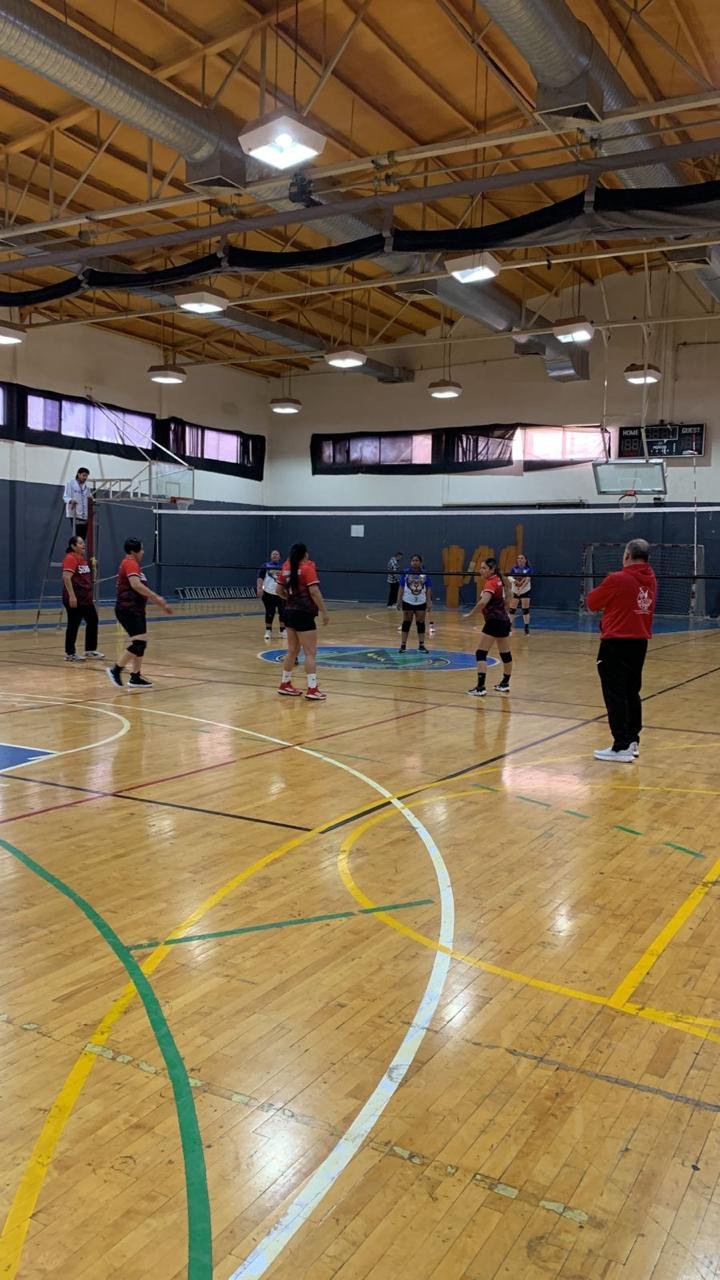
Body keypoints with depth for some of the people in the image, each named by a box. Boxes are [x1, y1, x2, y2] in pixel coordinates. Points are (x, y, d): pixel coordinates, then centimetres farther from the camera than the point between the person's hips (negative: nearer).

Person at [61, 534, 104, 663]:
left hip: (85, 598, 10)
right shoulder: (70, 558, -14)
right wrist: (72, 596, -28)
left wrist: (93, 565, 13)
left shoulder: (82, 558, 15)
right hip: (74, 599, -10)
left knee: (93, 620, 15)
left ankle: (90, 650, 26)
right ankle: (70, 654, 7)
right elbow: (66, 577, -25)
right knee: (73, 625, -3)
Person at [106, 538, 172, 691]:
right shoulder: (130, 563, -12)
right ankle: (115, 669, -8)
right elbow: (136, 585, -27)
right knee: (139, 641, -15)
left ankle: (135, 677, 12)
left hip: (135, 609, 11)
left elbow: (140, 589, 25)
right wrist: (156, 598, -24)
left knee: (141, 642, 9)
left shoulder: (132, 564, 21)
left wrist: (159, 603, 21)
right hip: (128, 609, -11)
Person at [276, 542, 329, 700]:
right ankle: (312, 689, -7)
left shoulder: (287, 568, 7)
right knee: (310, 653, -4)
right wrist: (324, 612, -15)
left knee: (293, 650, 18)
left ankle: (285, 684, 24)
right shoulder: (308, 567, -11)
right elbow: (314, 591, -19)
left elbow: (280, 591, 17)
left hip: (289, 612, 7)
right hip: (304, 614, -7)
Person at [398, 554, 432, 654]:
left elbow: (428, 589, 2)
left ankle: (421, 645, 9)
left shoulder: (425, 574, 0)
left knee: (421, 623, 4)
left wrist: (429, 602, -4)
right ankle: (403, 645, 9)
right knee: (406, 623, 4)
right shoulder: (405, 573, -2)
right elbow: (402, 588, 1)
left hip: (421, 602, 1)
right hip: (408, 602, -1)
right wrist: (399, 601, -3)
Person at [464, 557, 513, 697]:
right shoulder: (498, 580, 11)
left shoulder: (491, 582, -17)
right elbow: (506, 596, 26)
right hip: (503, 620, 10)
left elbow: (483, 602, -33)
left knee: (481, 653, -10)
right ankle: (505, 684, 31)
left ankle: (481, 687, -16)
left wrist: (471, 614, -21)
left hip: (494, 621, -10)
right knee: (505, 653, 18)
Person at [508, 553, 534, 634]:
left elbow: (528, 579, -18)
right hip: (515, 591, 2)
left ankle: (527, 628, 4)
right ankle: (509, 626, 14)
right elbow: (510, 577, -10)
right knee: (512, 609, 3)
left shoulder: (528, 569, -7)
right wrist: (515, 581, -29)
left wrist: (521, 588, -29)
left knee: (525, 609, -2)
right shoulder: (514, 568, 1)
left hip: (525, 591, -2)